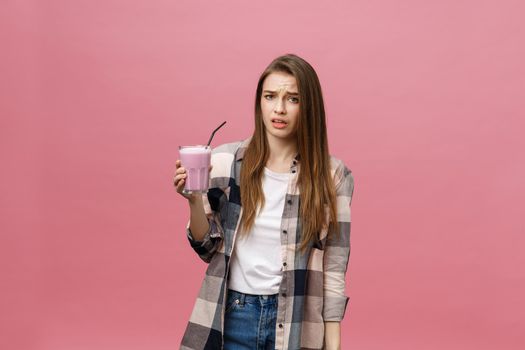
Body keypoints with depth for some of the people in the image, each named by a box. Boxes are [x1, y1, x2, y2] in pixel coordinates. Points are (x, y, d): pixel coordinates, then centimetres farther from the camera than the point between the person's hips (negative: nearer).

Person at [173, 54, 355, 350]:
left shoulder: (332, 176, -7)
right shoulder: (226, 161, -4)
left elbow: (334, 270, -4)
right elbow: (209, 249, 2)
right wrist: (194, 200, -15)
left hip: (295, 321, -1)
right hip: (232, 315, 1)